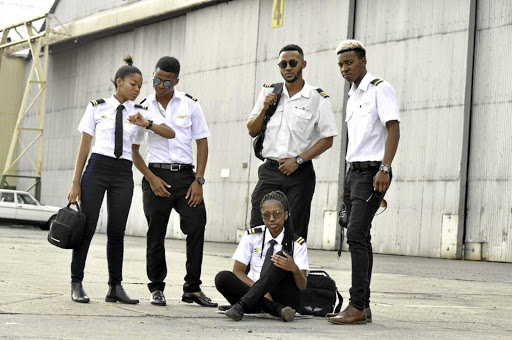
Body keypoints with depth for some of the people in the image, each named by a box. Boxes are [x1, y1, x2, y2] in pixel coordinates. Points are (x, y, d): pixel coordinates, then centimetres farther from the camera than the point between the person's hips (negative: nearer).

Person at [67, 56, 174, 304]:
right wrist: (76, 182, -1)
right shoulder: (97, 108, 3)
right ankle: (76, 283, 6)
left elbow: (170, 134, 0)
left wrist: (147, 124, -18)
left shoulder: (138, 113, 9)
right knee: (86, 227, -3)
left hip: (123, 174, 2)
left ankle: (115, 287, 12)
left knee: (117, 232, 5)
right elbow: (84, 145, 3)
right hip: (97, 169, -2)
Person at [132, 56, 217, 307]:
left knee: (197, 225, -11)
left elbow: (202, 143, 5)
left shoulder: (190, 105, 5)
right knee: (156, 233, 2)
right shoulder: (144, 107, 5)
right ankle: (156, 289, 14)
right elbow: (133, 150, 6)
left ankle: (192, 288, -3)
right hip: (156, 175, 0)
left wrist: (198, 180, -4)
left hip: (185, 174, 0)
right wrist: (151, 179, -6)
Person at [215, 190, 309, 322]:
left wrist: (295, 270, -30)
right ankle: (278, 309, -33)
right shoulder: (252, 236, 5)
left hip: (284, 296, -2)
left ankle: (242, 306, -39)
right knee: (222, 278, -26)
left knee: (281, 256, -28)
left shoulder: (297, 243, 1)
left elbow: (302, 286, -5)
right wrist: (262, 291, -20)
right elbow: (238, 271, -3)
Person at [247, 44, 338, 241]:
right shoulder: (269, 92, 10)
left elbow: (327, 139, -2)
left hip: (299, 173, -3)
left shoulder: (318, 98, -1)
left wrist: (298, 160, -11)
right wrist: (264, 108, -4)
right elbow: (252, 131, 13)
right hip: (270, 170, 3)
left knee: (295, 233, -1)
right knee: (257, 227, -4)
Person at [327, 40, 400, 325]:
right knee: (360, 238, 7)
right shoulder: (352, 97, 21)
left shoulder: (380, 89, -5)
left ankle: (357, 307, -17)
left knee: (356, 235, -16)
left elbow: (393, 129, -14)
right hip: (354, 171, 9)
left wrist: (384, 168, -24)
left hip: (372, 171, -9)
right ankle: (363, 306, 10)